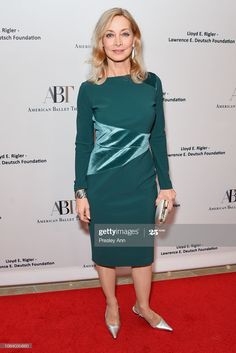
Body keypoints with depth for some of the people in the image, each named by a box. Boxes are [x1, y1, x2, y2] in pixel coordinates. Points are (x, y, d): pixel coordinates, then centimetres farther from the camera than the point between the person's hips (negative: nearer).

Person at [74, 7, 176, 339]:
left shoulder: (151, 83, -1)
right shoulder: (89, 89, -5)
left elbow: (158, 137, 4)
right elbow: (83, 144, -2)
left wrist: (166, 183, 3)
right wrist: (81, 192, -3)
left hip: (142, 183, 2)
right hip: (102, 186, -1)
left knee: (142, 248, 15)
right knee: (104, 248, 14)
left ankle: (143, 306, 41)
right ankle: (111, 304, 42)